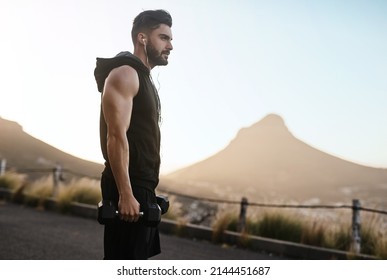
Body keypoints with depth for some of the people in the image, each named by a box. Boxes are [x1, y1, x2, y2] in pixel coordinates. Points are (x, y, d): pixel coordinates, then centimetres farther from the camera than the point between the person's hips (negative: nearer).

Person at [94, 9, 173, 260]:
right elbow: (116, 136, -21)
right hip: (129, 188, -10)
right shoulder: (124, 74, -11)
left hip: (142, 185, 10)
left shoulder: (145, 79, 20)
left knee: (135, 261, 15)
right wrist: (125, 194, -26)